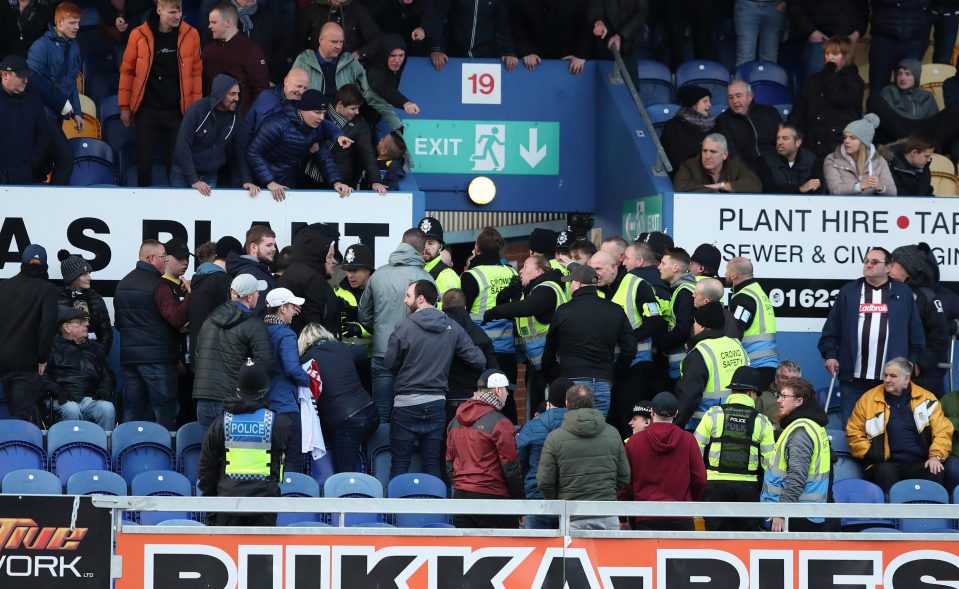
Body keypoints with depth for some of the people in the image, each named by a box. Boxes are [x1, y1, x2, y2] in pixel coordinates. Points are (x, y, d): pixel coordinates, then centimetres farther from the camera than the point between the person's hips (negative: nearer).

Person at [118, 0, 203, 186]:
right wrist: (124, 106, 2)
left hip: (178, 110, 1)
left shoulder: (190, 35, -2)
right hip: (147, 110, -1)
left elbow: (196, 72, 4)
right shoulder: (139, 35, -5)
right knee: (143, 162, 5)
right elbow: (127, 71, 3)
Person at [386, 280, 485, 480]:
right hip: (437, 403, 4)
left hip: (406, 404, -4)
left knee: (400, 463, 2)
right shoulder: (452, 328, 1)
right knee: (433, 464, 9)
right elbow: (479, 360, 0)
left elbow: (389, 364, -4)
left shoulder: (404, 328, -11)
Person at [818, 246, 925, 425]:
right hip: (854, 377, 1)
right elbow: (831, 330, 7)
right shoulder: (848, 292, 10)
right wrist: (830, 355, -3)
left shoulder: (903, 293, 8)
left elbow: (915, 333, 9)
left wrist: (912, 361, 4)